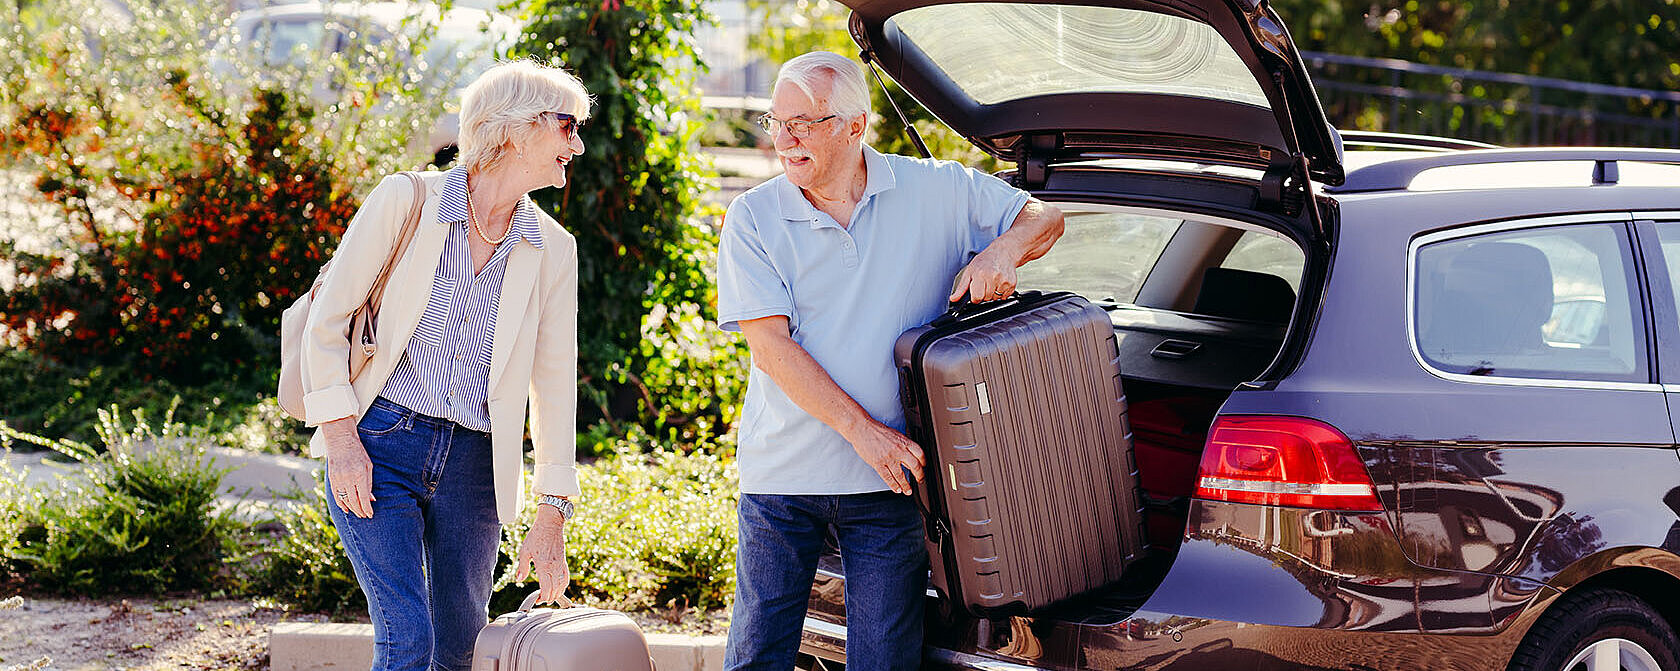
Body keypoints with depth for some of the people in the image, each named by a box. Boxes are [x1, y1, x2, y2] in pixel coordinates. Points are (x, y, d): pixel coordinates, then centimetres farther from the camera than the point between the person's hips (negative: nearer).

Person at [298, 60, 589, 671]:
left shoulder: (553, 251, 6)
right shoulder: (404, 200, -5)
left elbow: (555, 384, 7)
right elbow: (328, 319, -4)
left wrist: (552, 516, 3)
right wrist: (342, 437, -12)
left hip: (471, 462, 4)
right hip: (378, 443, -4)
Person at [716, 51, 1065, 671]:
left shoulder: (934, 191, 1)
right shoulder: (753, 217, -2)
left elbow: (1044, 218, 11)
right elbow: (769, 345, -10)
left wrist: (1003, 251, -13)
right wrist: (863, 429, -18)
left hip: (888, 478, 0)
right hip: (780, 475, 0)